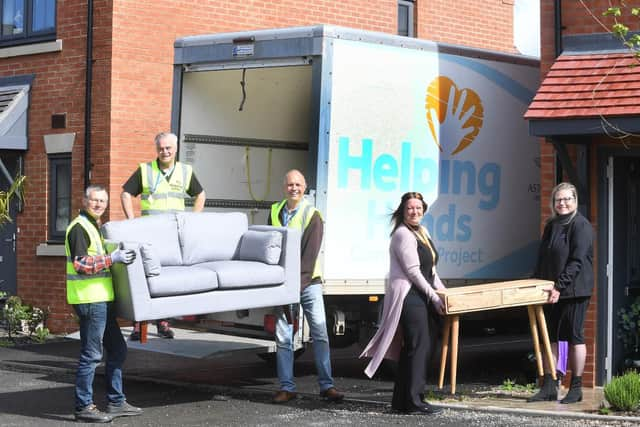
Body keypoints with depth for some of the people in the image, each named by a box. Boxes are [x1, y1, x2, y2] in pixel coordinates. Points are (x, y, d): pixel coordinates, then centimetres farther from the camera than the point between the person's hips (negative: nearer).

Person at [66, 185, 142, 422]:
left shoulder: (94, 227, 20)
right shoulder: (79, 228, -12)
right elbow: (80, 264, -22)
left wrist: (119, 257, 29)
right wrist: (112, 258, -24)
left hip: (101, 299, 10)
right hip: (89, 300, -10)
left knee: (117, 350, 14)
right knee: (91, 355, -6)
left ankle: (116, 403, 21)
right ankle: (84, 407, -1)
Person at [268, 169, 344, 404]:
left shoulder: (312, 216, -3)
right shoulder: (275, 212, 10)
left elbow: (310, 254, -10)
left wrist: (297, 283, -17)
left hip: (308, 281, -3)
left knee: (320, 333, -5)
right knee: (283, 337, 1)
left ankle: (326, 385, 0)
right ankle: (286, 387, 6)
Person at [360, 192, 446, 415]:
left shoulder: (422, 232, 18)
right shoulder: (403, 234, -11)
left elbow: (430, 268, 23)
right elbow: (413, 271, -16)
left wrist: (442, 291, 14)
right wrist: (434, 297, -15)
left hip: (419, 296, 10)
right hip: (407, 295, -10)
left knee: (416, 346, 11)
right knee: (419, 345, -10)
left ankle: (401, 400, 17)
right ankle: (414, 401, -6)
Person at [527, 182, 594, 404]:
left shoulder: (581, 225, -9)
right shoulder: (551, 226, 15)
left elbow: (577, 261, -17)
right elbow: (543, 259, 20)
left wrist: (560, 286, -22)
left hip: (574, 291, -7)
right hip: (552, 291, 7)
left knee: (574, 336, 0)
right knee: (550, 336, 6)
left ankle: (576, 388, 7)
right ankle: (549, 387, 10)